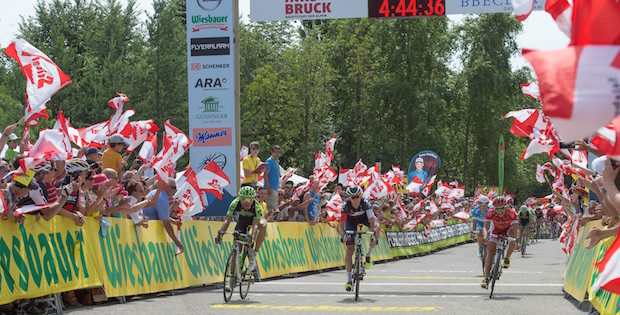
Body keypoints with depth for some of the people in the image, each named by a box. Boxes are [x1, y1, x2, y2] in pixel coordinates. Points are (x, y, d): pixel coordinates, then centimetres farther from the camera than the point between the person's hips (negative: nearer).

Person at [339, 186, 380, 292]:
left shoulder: (365, 203, -34)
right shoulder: (346, 206, -34)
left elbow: (372, 221, -38)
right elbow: (342, 224, -34)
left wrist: (374, 235, -52)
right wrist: (343, 235, -53)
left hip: (364, 217, 1)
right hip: (351, 220, -1)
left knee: (376, 226, -32)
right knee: (350, 249, -12)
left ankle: (368, 255, -14)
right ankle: (349, 280, -8)